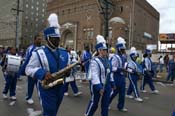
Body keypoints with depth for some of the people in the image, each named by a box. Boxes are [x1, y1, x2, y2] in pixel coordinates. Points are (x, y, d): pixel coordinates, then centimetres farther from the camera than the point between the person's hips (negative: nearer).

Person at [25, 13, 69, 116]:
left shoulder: (64, 53, 5)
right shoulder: (38, 53, -9)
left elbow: (67, 68, 14)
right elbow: (29, 69, -10)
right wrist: (42, 73, -27)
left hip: (60, 88, 6)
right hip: (46, 89, -5)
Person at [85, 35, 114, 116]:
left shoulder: (107, 60, 8)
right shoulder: (95, 61, -19)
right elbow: (94, 75, -25)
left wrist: (112, 83, 15)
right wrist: (99, 87, -28)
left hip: (106, 85, 8)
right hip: (97, 85, -7)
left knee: (105, 104, 14)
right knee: (94, 103, 8)